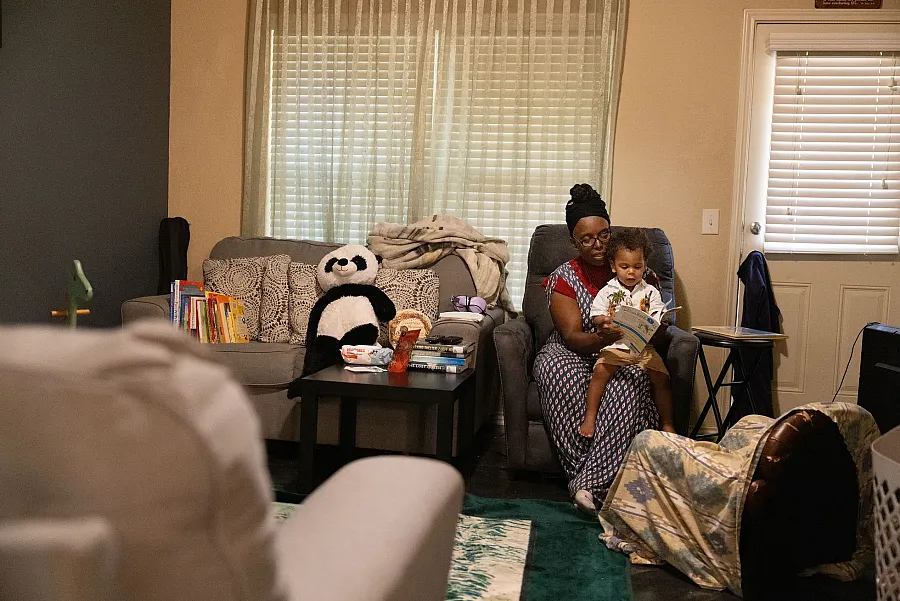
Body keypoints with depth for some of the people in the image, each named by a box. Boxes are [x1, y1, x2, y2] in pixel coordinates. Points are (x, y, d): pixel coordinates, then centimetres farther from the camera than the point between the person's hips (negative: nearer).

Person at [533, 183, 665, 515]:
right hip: (573, 353, 0)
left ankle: (589, 483, -35)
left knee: (625, 385, -36)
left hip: (626, 355, 1)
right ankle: (596, 479, -32)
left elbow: (659, 331, 2)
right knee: (556, 371, -36)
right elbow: (572, 337, -13)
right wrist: (602, 338, -36)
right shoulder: (563, 279, 0)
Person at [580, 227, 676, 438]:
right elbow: (596, 316, 4)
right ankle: (589, 417, -19)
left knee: (661, 377, -16)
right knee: (601, 370, -27)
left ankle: (667, 424, -3)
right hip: (615, 346, -2)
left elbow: (659, 322, 8)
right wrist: (606, 321, -17)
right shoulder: (607, 292, 8)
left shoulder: (651, 292, 12)